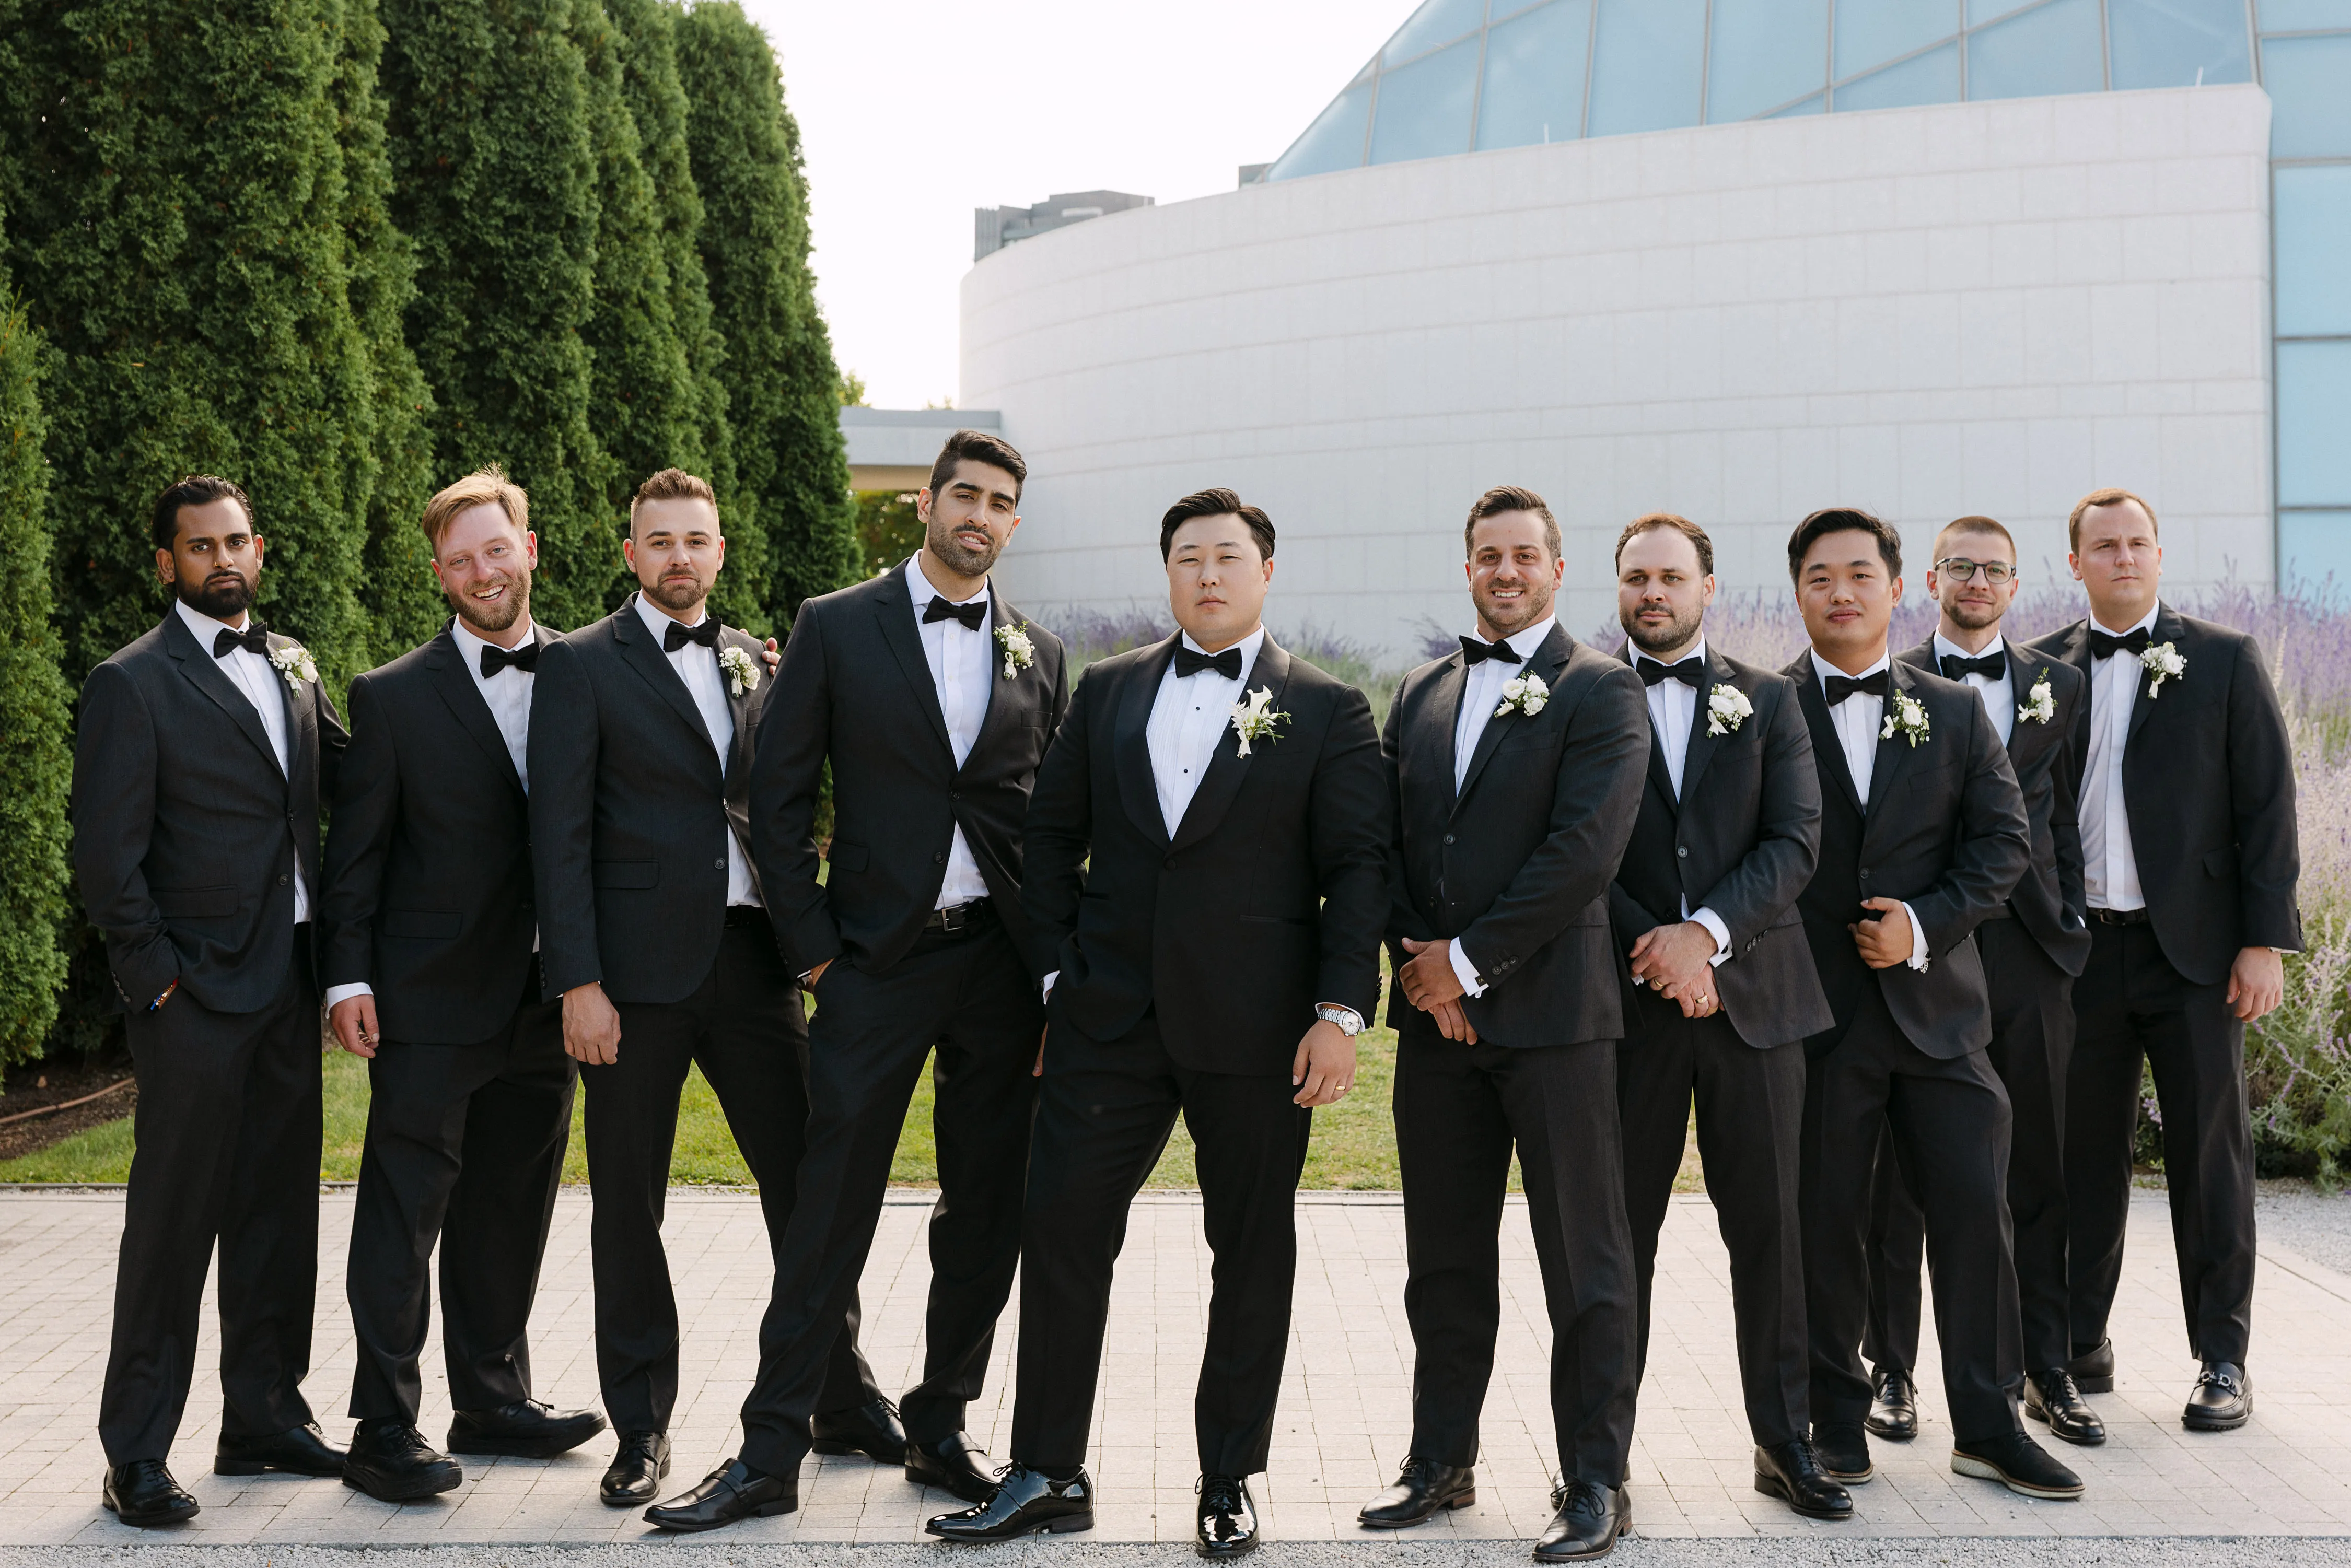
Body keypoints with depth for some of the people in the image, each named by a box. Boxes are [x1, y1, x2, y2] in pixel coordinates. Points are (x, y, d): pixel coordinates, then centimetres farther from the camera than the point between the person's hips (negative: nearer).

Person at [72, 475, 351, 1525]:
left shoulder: (291, 667, 13)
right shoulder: (133, 686, -7)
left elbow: (346, 776, 21)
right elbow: (106, 857, -10)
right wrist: (155, 977, -12)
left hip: (288, 984, 7)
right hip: (196, 994, -7)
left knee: (278, 1212, 12)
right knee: (175, 1222, -3)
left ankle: (266, 1418, 23)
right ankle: (136, 1456, 6)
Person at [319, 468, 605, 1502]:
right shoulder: (393, 697, 0)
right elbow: (356, 852, -1)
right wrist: (348, 976, -8)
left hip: (543, 993, 4)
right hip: (430, 999, -3)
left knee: (512, 1209, 14)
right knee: (404, 1213, -2)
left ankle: (493, 1399, 27)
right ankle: (385, 1434, 4)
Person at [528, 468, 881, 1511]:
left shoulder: (755, 665, 14)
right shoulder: (581, 665, 0)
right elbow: (559, 835, -6)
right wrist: (578, 983, -12)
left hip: (750, 961, 4)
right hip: (638, 968, -4)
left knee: (805, 1178, 5)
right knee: (628, 1205, 4)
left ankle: (842, 1391, 21)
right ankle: (642, 1431, 16)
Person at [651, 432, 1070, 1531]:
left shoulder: (1038, 654, 10)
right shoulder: (837, 627, 1)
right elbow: (779, 796, 0)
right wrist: (812, 945, -5)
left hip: (1001, 960, 3)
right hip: (878, 958, -3)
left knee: (985, 1213, 8)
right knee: (832, 1210, -3)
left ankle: (941, 1430, 23)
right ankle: (772, 1450, 6)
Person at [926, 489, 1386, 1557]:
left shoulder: (1326, 709, 2)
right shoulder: (1107, 692, 10)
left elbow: (1356, 868, -2)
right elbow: (1052, 835, 13)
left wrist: (1341, 1011, -10)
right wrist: (1058, 973, 4)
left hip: (1255, 1029, -2)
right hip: (1111, 1019, 2)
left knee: (1252, 1253, 6)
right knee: (1060, 1228, 1)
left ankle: (1229, 1479, 20)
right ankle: (1049, 1475, 12)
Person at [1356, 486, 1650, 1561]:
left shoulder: (1600, 692, -3)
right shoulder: (1419, 694, 15)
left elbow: (1583, 851, -14)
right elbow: (1386, 843, 12)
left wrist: (1468, 960, -13)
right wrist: (1417, 959, -4)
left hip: (1550, 1010, -5)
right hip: (1436, 1017, 5)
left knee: (1583, 1261, 1)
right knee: (1443, 1260, 12)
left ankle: (1595, 1480, 10)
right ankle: (1441, 1463, 23)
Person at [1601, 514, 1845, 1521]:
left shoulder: (1768, 703, 10)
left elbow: (1795, 842, 0)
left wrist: (1705, 932, -13)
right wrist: (1651, 947, -12)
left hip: (1751, 993, 1)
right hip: (1626, 997, -1)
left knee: (1770, 1226, 4)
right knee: (1621, 1228, 5)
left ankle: (1784, 1440, 14)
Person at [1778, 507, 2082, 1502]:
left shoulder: (1955, 713, 10)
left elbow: (2003, 841, 6)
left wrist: (1926, 923, -8)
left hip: (1935, 1002, 2)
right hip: (1815, 1006, -2)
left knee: (1975, 1211, 1)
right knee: (1823, 1222, 5)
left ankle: (1987, 1425, 12)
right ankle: (1836, 1420, 18)